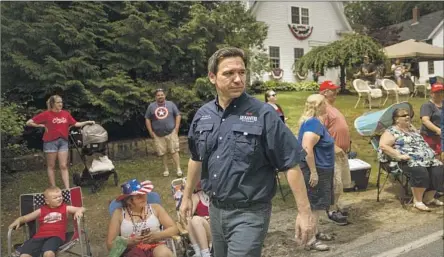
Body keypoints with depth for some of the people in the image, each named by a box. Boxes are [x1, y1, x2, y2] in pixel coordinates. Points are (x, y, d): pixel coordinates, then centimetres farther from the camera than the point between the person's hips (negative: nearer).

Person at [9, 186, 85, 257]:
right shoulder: (41, 210, 21)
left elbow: (81, 209, 13)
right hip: (40, 236, 3)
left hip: (56, 236, -3)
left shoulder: (65, 208, 17)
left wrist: (78, 211, -11)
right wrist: (18, 220, 3)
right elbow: (25, 218, 24)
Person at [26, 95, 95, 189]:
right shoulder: (46, 114, -6)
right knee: (51, 166, 6)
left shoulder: (66, 114, 4)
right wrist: (42, 126, -6)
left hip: (63, 141, 3)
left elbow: (76, 124, 13)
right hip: (51, 141, -3)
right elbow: (29, 123, -2)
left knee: (64, 166, 2)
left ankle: (67, 189, 0)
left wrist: (87, 122, 5)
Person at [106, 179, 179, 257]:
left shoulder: (155, 208, 10)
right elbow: (110, 244, 5)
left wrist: (157, 235, -11)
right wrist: (129, 242, -12)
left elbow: (174, 229, 6)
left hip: (156, 246, 1)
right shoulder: (119, 213, 6)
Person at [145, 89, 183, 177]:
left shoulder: (171, 104, 5)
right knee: (163, 153, 6)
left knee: (174, 151, -4)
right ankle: (166, 169, 18)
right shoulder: (151, 106, 6)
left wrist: (176, 128, -3)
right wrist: (151, 132, 2)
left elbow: (178, 115, 5)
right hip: (158, 135, 1)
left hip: (171, 132, -1)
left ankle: (178, 169, -2)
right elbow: (147, 119, 9)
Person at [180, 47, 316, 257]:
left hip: (249, 213, -5)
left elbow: (291, 164, -14)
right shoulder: (203, 115, 1)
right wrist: (187, 196, 18)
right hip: (215, 210, 6)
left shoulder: (263, 114, -15)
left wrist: (304, 212, -16)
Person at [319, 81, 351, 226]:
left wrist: (346, 145, 18)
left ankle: (334, 206, 27)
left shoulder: (332, 108, 17)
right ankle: (332, 211, 5)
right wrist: (333, 147, -24)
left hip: (341, 151, 11)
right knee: (336, 184, -6)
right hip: (333, 152, -11)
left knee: (341, 183, 16)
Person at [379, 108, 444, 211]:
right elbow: (383, 145, -15)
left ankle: (429, 198, 0)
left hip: (427, 159, 8)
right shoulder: (391, 131, -2)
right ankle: (417, 201, -18)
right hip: (409, 161, -8)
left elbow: (422, 143, 34)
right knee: (421, 172, -33)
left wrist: (431, 152, 16)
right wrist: (399, 155, -21)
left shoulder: (412, 128, 23)